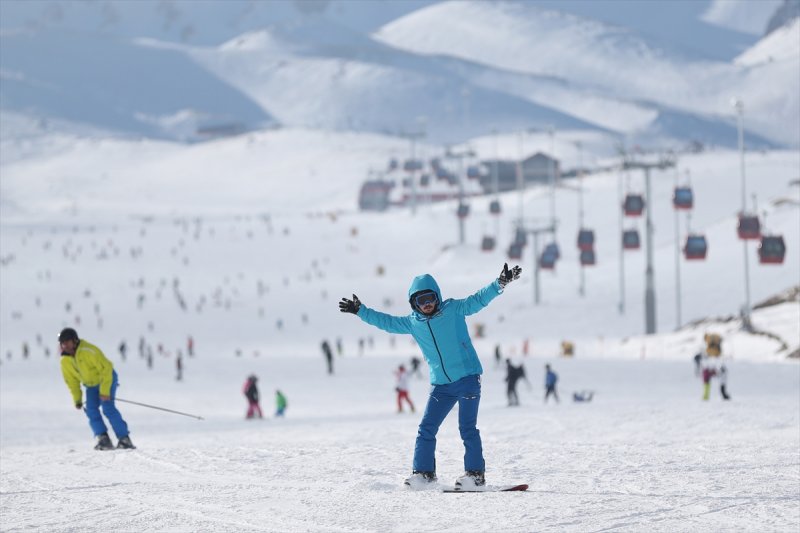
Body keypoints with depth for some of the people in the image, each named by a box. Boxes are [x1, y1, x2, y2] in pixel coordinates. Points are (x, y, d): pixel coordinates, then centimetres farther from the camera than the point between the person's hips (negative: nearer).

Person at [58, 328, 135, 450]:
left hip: (107, 378, -6)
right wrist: (77, 398, -2)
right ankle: (103, 439, -15)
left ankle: (124, 439, -18)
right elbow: (71, 380, 5)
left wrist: (105, 391, -29)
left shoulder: (88, 351, -29)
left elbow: (106, 367, -27)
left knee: (107, 407, -22)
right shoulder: (65, 361, -9)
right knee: (91, 409, -15)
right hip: (91, 384, 6)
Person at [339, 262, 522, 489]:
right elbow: (386, 322, 21)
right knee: (426, 429, 3)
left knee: (468, 428, -7)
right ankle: (423, 472, 13)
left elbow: (478, 299, -9)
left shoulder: (453, 310, -3)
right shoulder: (412, 323, 8)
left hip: (468, 378, -5)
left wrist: (500, 284, -22)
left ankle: (475, 473, 0)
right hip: (441, 385, 5)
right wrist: (360, 310, 22)